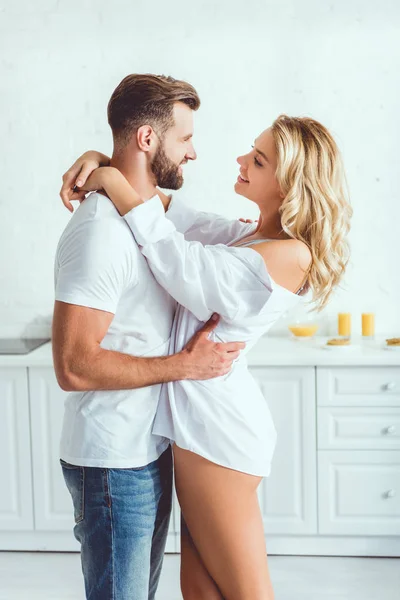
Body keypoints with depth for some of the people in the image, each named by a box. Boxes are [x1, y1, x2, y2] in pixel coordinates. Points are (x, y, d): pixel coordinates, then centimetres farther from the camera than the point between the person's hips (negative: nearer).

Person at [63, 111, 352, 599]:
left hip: (219, 430, -9)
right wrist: (100, 161, 0)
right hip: (203, 425, 9)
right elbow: (172, 209, 16)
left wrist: (115, 181, -10)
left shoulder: (292, 255, -14)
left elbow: (181, 264, -17)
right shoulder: (249, 238, 13)